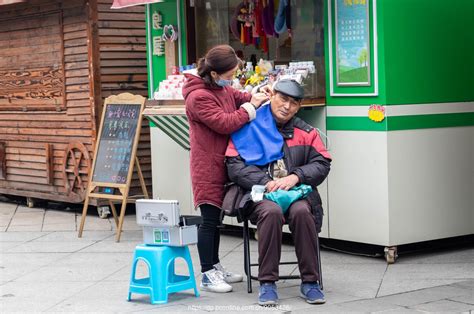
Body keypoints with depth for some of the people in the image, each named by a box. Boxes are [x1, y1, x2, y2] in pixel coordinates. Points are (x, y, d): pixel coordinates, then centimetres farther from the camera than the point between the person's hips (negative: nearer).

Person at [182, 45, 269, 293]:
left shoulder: (222, 89, 8)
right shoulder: (198, 97, -19)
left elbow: (239, 97, 21)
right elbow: (225, 124, -22)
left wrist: (257, 96, -1)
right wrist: (251, 106, -15)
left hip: (221, 165, 9)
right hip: (208, 168, -9)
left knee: (216, 217, 16)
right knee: (210, 219, -4)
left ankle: (215, 267, 27)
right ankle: (207, 275, 3)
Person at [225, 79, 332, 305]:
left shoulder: (306, 132, 17)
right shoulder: (249, 129, 8)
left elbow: (322, 164, 8)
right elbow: (235, 167, -1)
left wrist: (295, 177, -9)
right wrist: (266, 182, -14)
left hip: (297, 193, 2)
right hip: (260, 195, -2)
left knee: (302, 211, -33)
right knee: (271, 212, -36)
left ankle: (309, 282, -22)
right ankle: (267, 283, -26)